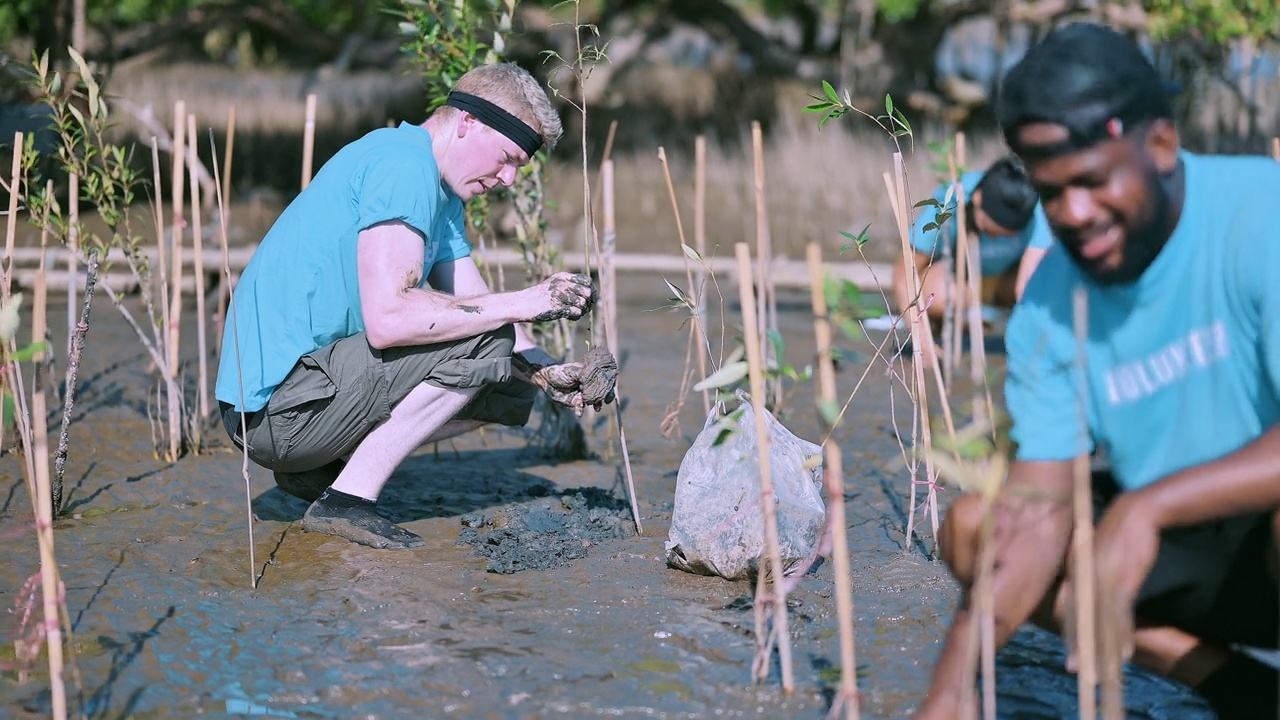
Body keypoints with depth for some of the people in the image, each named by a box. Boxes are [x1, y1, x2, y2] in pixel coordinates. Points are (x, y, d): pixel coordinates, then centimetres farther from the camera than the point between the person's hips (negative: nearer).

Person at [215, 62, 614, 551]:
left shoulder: (444, 197, 17)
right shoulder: (404, 165, -16)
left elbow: (476, 307, 14)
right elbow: (388, 318, -27)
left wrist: (552, 375, -3)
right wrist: (521, 304, -23)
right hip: (277, 404, -10)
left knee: (506, 390, 11)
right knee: (484, 342, -18)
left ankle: (318, 468, 9)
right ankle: (350, 496, -13)